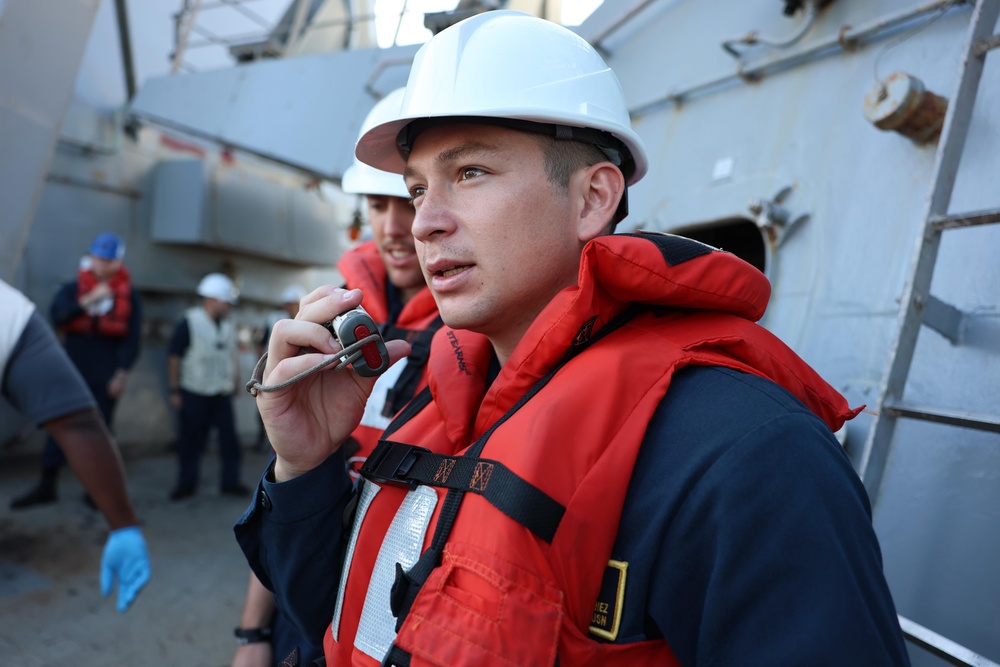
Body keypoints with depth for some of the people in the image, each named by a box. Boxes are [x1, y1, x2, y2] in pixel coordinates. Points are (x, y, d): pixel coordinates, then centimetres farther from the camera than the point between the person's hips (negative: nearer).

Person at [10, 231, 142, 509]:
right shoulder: (73, 288, 5)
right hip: (74, 369, 1)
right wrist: (89, 300, -23)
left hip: (106, 376, -1)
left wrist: (122, 373, -9)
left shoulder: (129, 295, 2)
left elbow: (133, 338, -2)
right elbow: (57, 315, -13)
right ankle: (46, 486, 11)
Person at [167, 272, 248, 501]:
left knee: (229, 437, 0)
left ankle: (230, 482, 9)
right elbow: (174, 357, -8)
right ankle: (186, 484, 18)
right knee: (190, 440, 5)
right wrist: (174, 391, -9)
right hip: (194, 394, -4)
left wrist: (235, 381, 10)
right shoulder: (189, 323, -9)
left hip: (222, 393, 4)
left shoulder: (228, 325, 7)